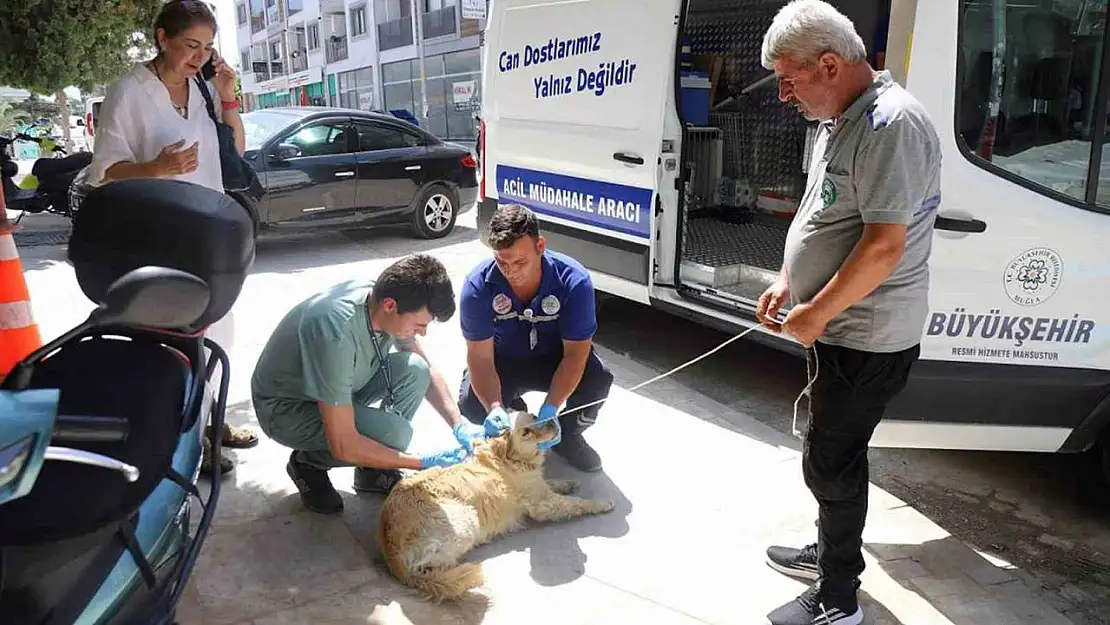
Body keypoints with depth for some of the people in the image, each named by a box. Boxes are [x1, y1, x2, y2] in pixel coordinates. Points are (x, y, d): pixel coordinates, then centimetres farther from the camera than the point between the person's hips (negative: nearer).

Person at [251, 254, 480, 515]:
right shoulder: (336, 332, -38)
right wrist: (424, 463, -26)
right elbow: (343, 446, -33)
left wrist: (459, 424, -12)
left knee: (414, 369, -16)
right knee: (394, 432, -27)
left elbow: (426, 371, 1)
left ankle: (373, 470, 2)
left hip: (337, 386, 7)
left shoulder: (383, 297, -16)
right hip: (285, 408, -7)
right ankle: (308, 464, 1)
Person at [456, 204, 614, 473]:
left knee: (598, 378, -30)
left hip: (554, 360, 0)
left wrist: (550, 408, -39)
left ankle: (567, 434, 2)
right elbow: (481, 357, -24)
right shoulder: (478, 285, -27)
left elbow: (575, 353, -26)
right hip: (502, 362, 1)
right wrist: (495, 408, -42)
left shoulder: (574, 280, -28)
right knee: (471, 403, -28)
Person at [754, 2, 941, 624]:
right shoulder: (842, 121, 10)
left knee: (830, 461, 0)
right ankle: (832, 551, 40)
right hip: (840, 329, 10)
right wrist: (786, 283, 12)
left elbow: (884, 245, -28)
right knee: (835, 450, 21)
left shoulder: (891, 124, -23)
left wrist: (815, 313, -18)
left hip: (866, 340, -10)